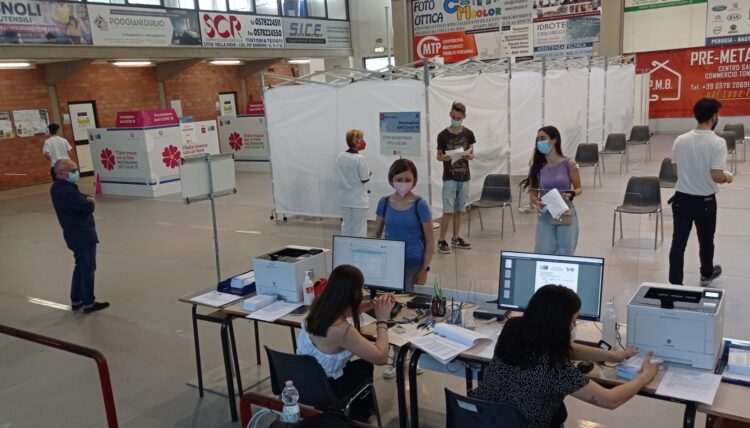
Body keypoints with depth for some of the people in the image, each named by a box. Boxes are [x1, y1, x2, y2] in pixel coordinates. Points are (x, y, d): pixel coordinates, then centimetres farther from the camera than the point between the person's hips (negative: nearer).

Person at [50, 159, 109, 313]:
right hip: (82, 235, -10)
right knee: (88, 268, 1)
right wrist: (90, 201, -4)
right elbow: (88, 207, -25)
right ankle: (88, 303, 10)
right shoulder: (67, 191, -25)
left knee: (81, 267, 21)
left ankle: (76, 300, 29)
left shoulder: (58, 187, 7)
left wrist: (86, 199, -8)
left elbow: (80, 198, 12)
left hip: (75, 234, 10)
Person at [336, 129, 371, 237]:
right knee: (359, 229, 5)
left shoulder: (340, 157, -1)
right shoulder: (359, 158, -18)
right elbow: (364, 179, -13)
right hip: (359, 200, -5)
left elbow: (342, 176, 6)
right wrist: (369, 173, 5)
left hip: (345, 198, 5)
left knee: (346, 225, 16)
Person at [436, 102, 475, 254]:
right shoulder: (443, 135, -6)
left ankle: (455, 238, 23)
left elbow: (472, 154, 7)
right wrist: (445, 157, -22)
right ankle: (442, 241, 3)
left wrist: (469, 156, -16)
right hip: (449, 178, -3)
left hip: (464, 177, 3)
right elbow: (438, 156, 0)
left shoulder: (468, 134, 2)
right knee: (448, 211, -7)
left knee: (459, 210, 12)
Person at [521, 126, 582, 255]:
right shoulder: (537, 166, 3)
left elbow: (578, 188, 4)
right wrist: (535, 202, -16)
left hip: (566, 215, -2)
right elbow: (533, 192, 5)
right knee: (544, 253, -1)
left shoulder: (569, 164, -4)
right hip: (545, 216, 2)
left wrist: (571, 195, -17)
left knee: (565, 254, 3)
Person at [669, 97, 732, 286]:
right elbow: (716, 176, -22)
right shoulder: (717, 142, -18)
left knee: (678, 242, 5)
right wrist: (727, 177, 0)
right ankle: (706, 274, 41)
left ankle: (675, 283, 6)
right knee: (706, 241, 19)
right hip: (705, 201, -3)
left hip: (681, 199, 3)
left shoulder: (680, 140, -4)